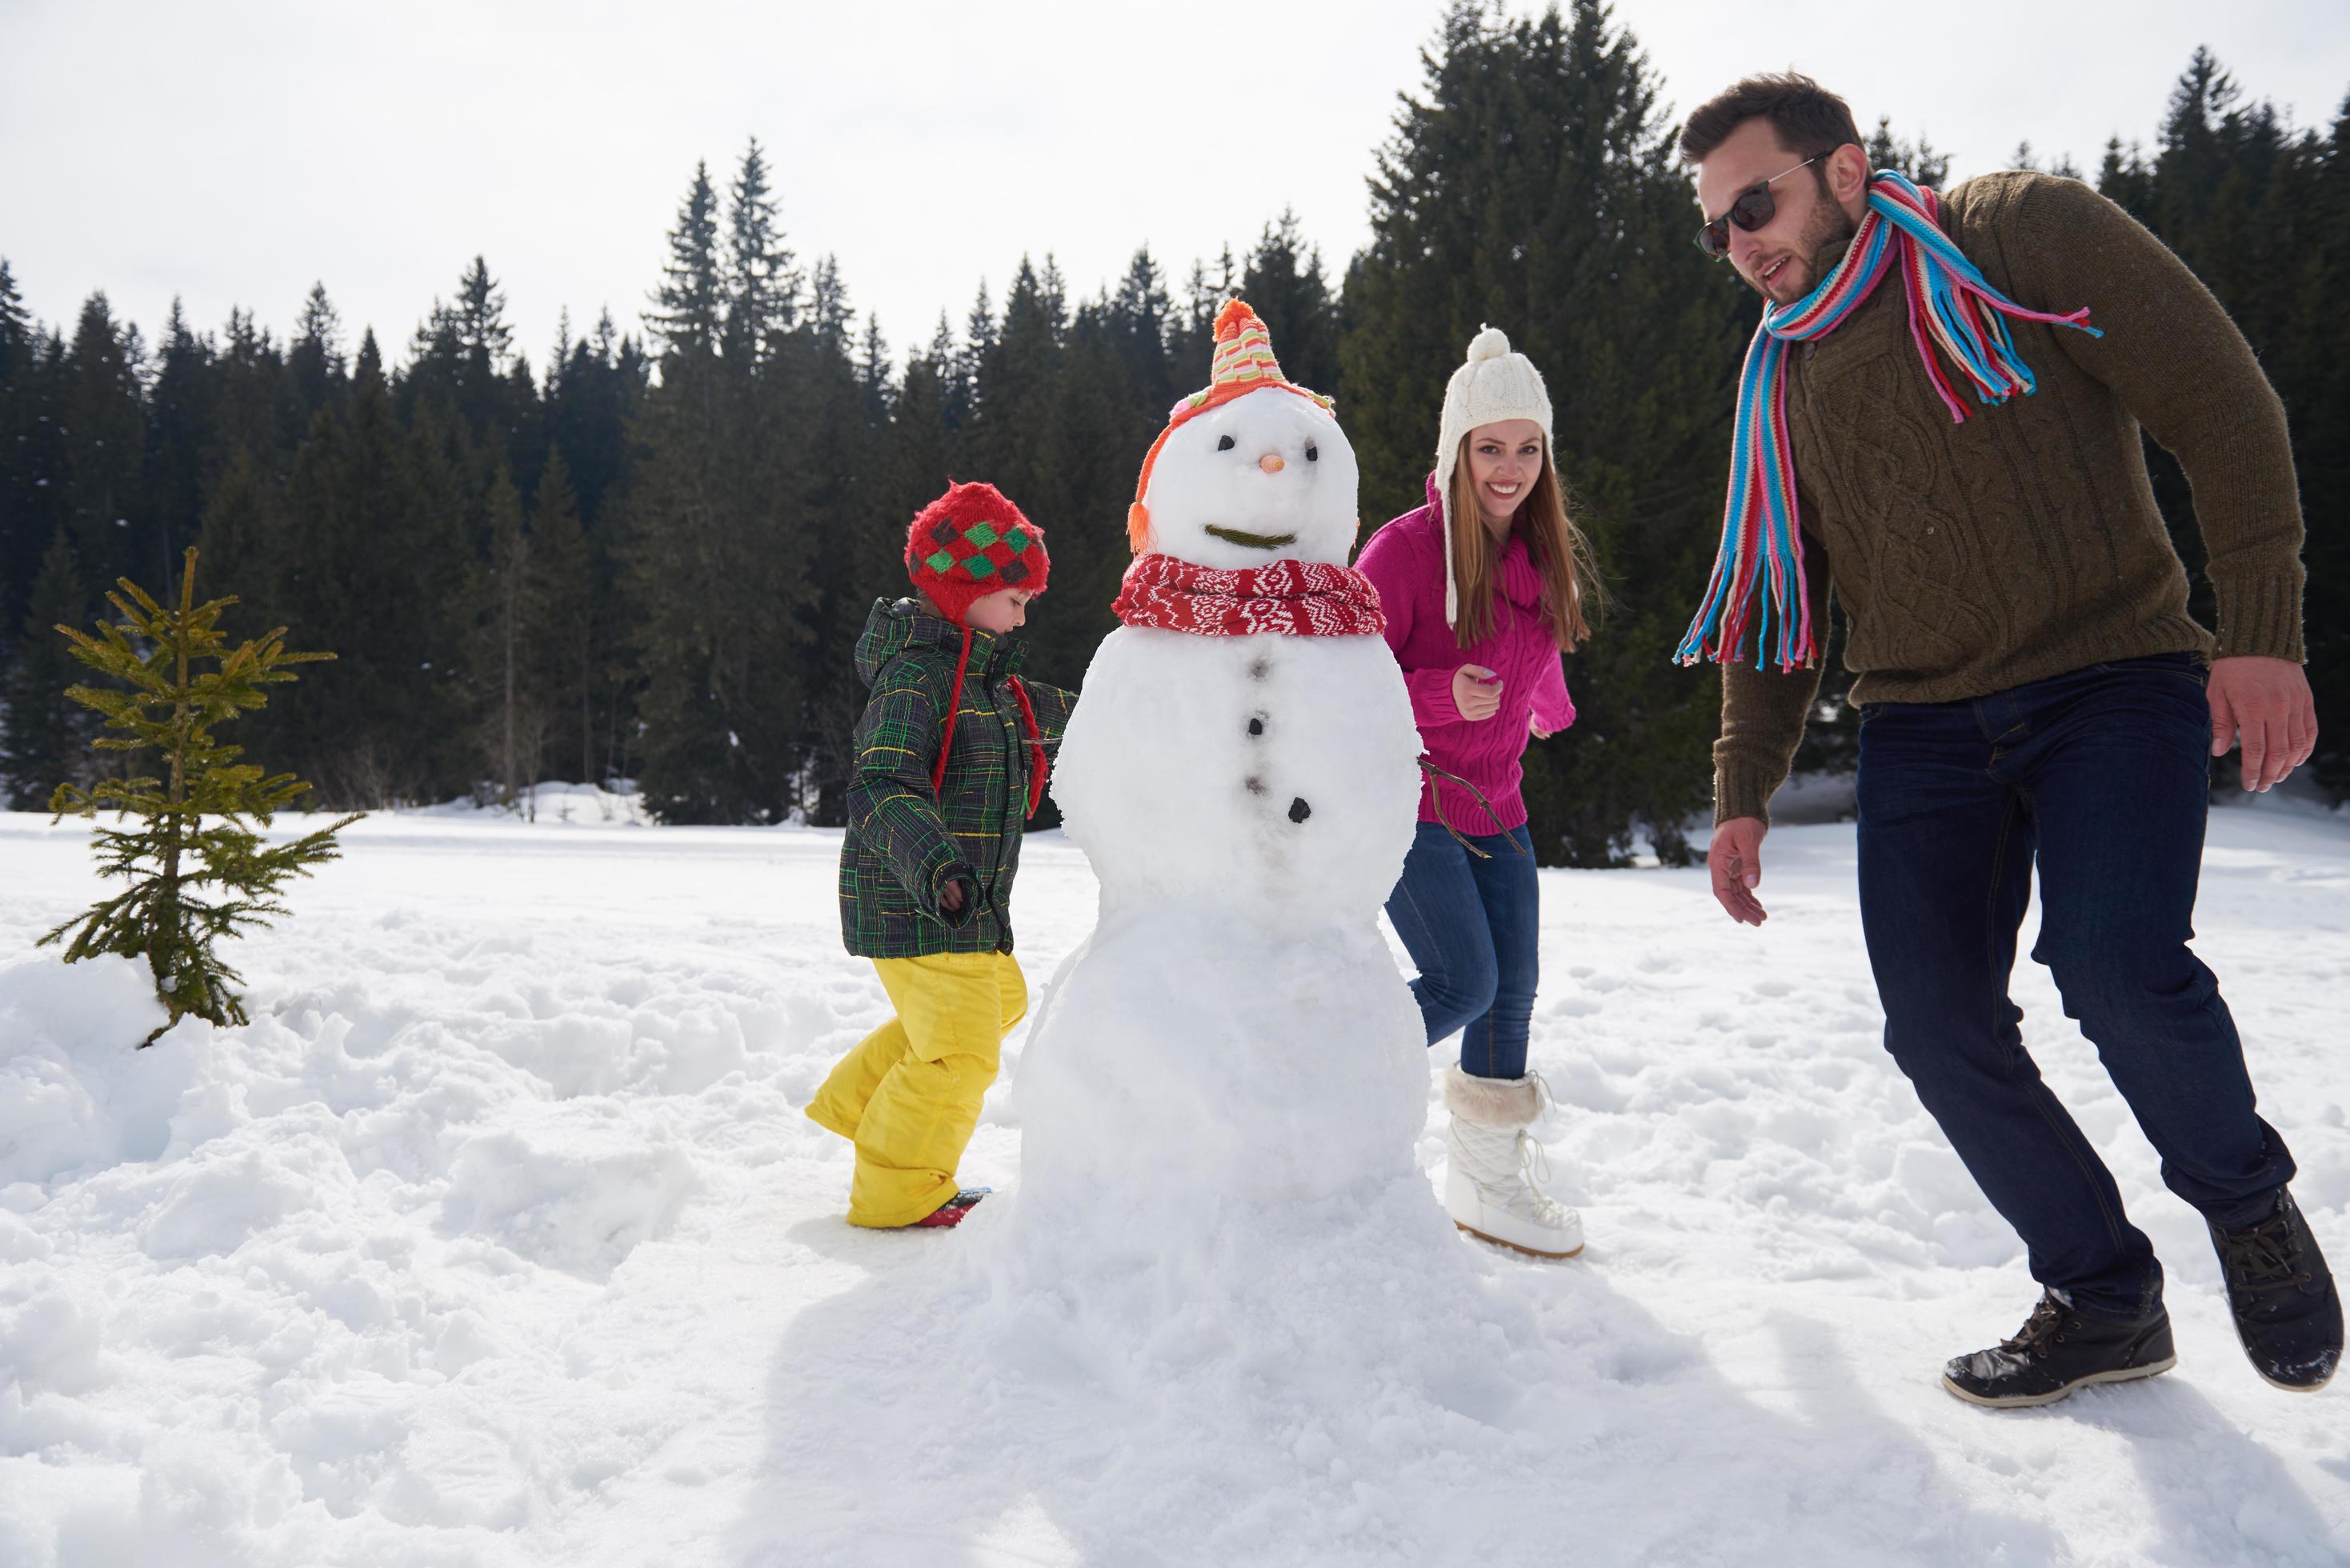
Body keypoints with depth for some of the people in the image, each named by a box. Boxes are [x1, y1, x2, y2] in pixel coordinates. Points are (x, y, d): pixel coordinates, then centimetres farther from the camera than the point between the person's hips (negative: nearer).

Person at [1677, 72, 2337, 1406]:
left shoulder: (2024, 234, -3)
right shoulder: (1784, 381, 13)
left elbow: (2224, 409, -6)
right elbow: (1778, 604, 17)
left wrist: (2262, 632, -15)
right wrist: (1746, 791, 12)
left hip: (2111, 680, -5)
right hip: (1924, 730, 5)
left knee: (2116, 960, -25)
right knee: (1940, 1023, -7)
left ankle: (2247, 1202, 7)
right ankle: (2105, 1300, 14)